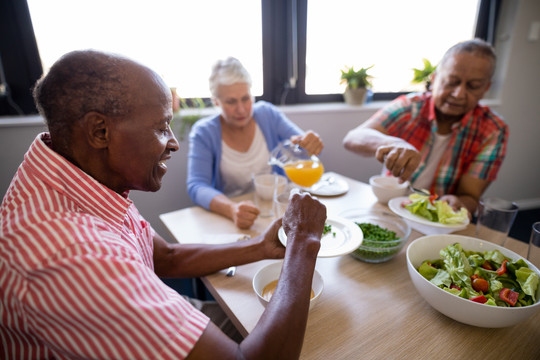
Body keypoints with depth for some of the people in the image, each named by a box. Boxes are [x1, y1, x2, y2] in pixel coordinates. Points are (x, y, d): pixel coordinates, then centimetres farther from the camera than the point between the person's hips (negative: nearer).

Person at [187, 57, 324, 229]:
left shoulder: (267, 114, 2)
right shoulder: (203, 133, -6)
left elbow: (304, 147, -2)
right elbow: (197, 187, -16)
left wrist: (310, 142, -27)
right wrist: (232, 209, -35)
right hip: (228, 218, -2)